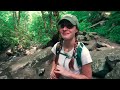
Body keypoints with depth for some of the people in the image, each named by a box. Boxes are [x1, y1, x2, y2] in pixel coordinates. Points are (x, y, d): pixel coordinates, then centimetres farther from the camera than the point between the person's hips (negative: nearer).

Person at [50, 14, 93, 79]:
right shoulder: (57, 46, -15)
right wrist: (52, 72, -13)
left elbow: (88, 77, -20)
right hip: (59, 77, 4)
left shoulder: (83, 51, -29)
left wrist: (67, 73, -28)